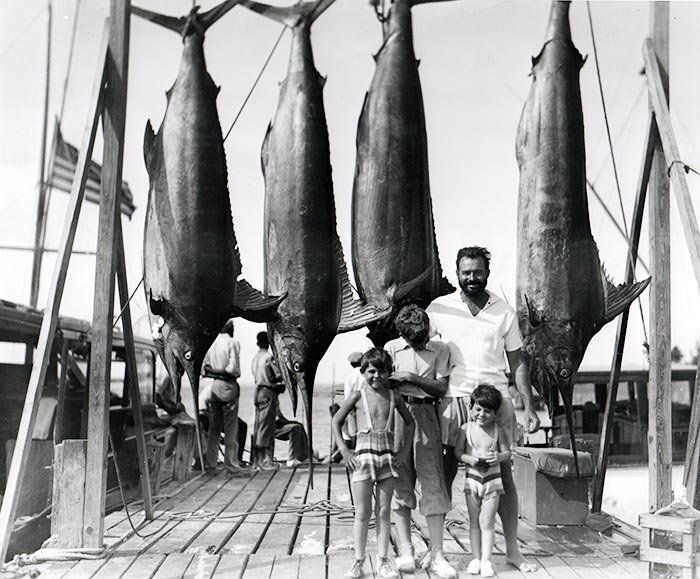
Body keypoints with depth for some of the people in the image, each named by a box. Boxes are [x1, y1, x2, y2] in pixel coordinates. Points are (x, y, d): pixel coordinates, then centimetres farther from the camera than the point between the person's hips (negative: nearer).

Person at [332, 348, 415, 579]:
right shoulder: (358, 395, -1)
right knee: (362, 513, 1)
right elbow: (336, 421, 6)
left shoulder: (394, 397, 5)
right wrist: (344, 450, 0)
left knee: (384, 511, 7)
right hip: (363, 455, -2)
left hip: (387, 456, 2)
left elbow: (410, 423, 17)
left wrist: (405, 450, 8)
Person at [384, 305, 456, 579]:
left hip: (426, 415, 0)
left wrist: (413, 378, -10)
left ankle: (436, 555, -2)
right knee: (400, 483, 1)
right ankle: (405, 551, 6)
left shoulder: (440, 349, 8)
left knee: (432, 483, -5)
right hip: (396, 413, 1)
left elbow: (442, 387, 2)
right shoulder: (391, 348, 9)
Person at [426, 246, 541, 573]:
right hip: (453, 399, -1)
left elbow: (517, 362, 12)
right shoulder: (439, 308, 5)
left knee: (503, 475, 4)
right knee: (446, 474, 3)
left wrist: (529, 406, 6)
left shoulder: (504, 312, 8)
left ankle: (512, 549, 15)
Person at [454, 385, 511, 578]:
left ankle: (486, 560, 6)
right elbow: (457, 451, 0)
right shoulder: (466, 428, -1)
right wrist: (468, 459, -18)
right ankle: (475, 558, 18)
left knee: (487, 521, -1)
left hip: (492, 479, -1)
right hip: (472, 478, 1)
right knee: (474, 521, 9)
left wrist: (499, 457, -19)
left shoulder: (498, 430, -2)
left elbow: (507, 452, 2)